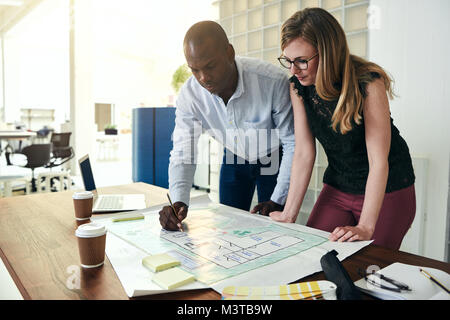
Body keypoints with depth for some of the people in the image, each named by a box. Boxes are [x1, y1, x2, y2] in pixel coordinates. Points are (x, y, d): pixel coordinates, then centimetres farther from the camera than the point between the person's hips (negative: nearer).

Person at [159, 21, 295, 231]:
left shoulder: (273, 81, -33)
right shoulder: (190, 94, -22)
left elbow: (293, 144, -23)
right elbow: (183, 154, -19)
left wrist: (277, 201, -24)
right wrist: (178, 201, -36)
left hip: (274, 159, -2)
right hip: (234, 159, 3)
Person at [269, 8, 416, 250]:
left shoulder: (368, 84, -23)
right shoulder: (298, 86, -8)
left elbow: (378, 160, -24)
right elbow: (304, 153, -10)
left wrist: (365, 227, -30)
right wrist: (289, 214, -14)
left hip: (387, 191, -4)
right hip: (337, 188, 4)